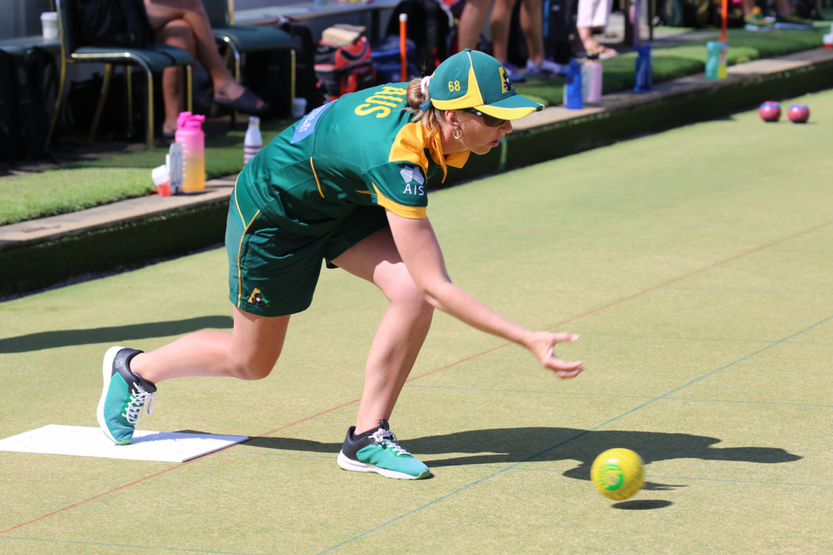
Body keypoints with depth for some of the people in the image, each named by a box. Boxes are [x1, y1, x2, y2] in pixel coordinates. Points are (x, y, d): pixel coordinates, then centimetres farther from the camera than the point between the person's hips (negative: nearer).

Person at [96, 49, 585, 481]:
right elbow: (438, 286, -42)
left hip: (339, 203, 7)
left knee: (411, 292, -19)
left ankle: (367, 438, -5)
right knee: (250, 363, 12)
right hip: (272, 211, -7)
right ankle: (134, 369, 39)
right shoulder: (394, 159, -42)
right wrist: (528, 340, -44)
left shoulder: (422, 105, -20)